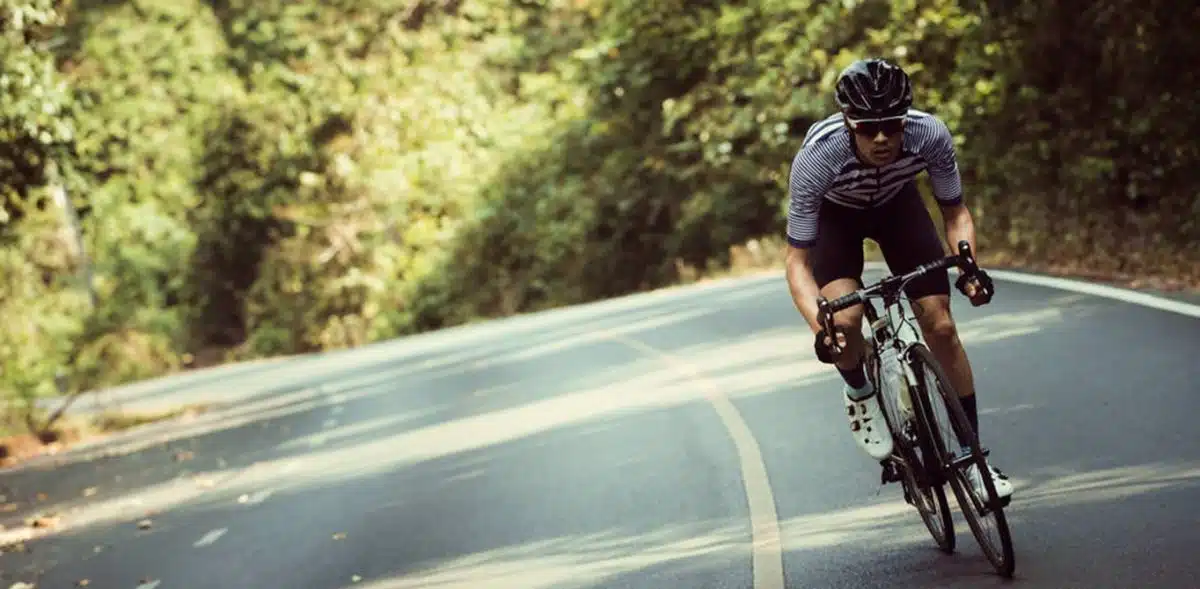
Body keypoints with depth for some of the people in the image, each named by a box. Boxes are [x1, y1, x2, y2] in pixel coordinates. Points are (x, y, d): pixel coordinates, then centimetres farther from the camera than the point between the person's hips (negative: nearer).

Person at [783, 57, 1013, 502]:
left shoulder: (930, 135, -34)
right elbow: (798, 260, -32)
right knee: (845, 318, -27)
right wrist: (819, 328, -48)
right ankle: (860, 393, 7)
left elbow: (955, 213, -16)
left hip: (897, 203, 2)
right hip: (835, 214, -2)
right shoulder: (817, 156, -40)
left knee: (940, 325, -9)